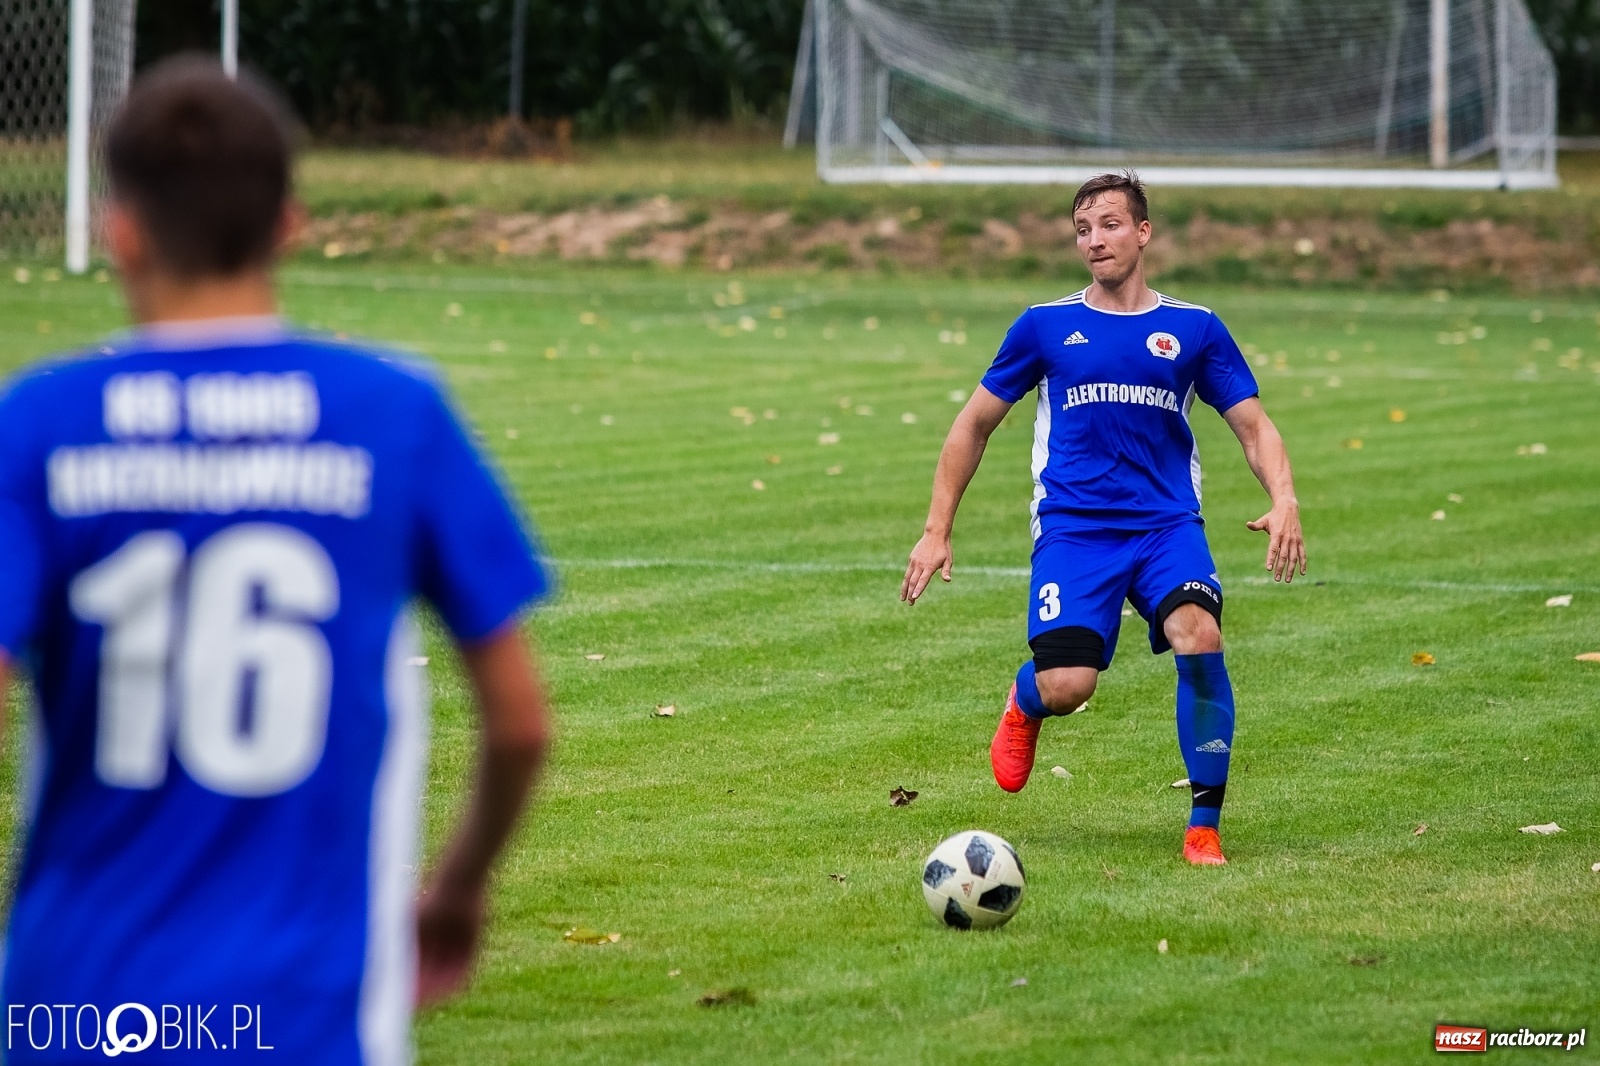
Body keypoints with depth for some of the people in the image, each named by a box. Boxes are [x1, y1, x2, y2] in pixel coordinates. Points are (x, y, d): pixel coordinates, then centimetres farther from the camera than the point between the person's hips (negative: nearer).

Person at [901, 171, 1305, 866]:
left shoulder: (1194, 329, 9)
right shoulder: (1047, 326, 8)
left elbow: (1253, 425, 9)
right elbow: (974, 424, 16)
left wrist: (1283, 502, -11)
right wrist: (936, 532, 11)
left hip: (1168, 526, 1)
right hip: (1074, 529, -1)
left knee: (1199, 635, -30)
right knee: (1067, 687, -21)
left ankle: (1204, 827, -16)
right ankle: (1024, 704, 21)